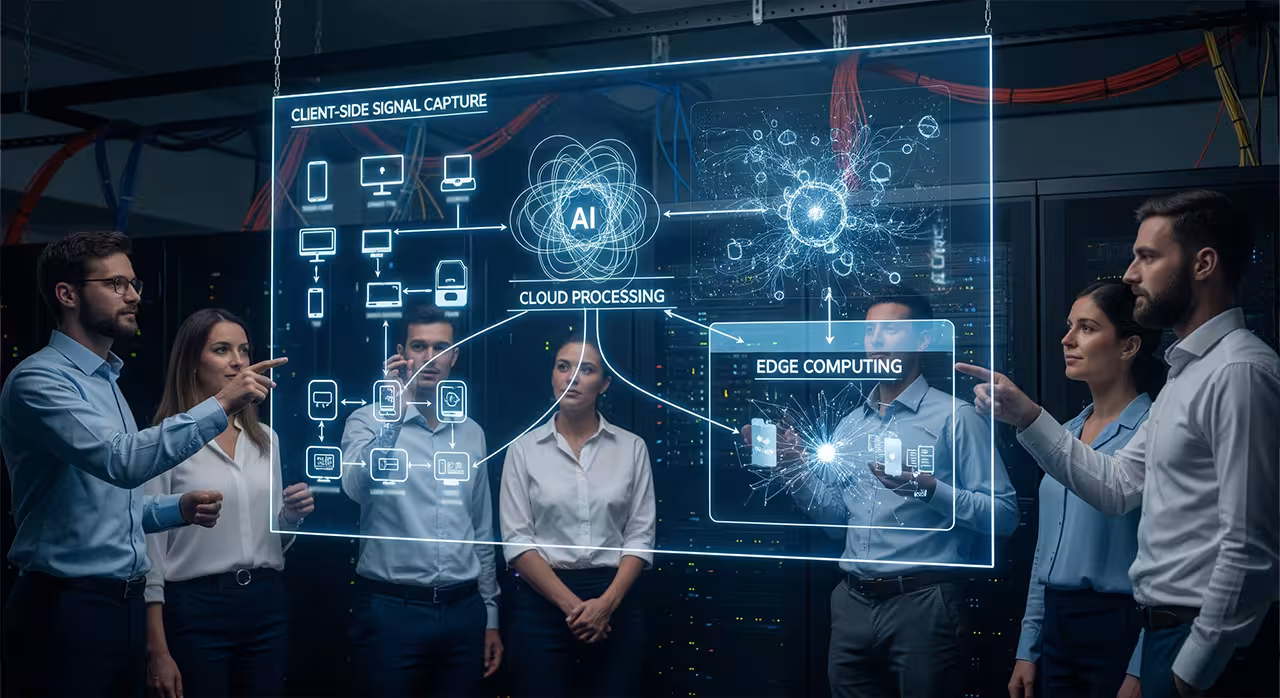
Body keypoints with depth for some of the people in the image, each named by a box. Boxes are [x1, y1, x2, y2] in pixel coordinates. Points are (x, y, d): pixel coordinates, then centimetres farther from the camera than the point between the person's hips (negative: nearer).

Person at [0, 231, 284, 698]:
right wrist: (220, 406, -29)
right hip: (65, 609, -8)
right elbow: (123, 461, -29)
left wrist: (179, 508, 3)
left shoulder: (106, 381, 15)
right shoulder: (39, 380, -13)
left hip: (124, 603, 8)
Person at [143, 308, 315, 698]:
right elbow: (150, 546, -7)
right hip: (197, 609, -5)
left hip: (267, 606, 5)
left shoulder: (265, 439, 10)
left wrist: (292, 516, -4)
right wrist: (158, 651, -10)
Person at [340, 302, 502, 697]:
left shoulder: (471, 433, 10)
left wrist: (490, 617, 14)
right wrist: (393, 413, -27)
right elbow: (356, 488, -24)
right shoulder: (369, 420, -3)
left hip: (463, 611, 4)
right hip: (391, 610, -4)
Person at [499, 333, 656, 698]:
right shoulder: (525, 448, 1)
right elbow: (516, 540, -4)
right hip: (542, 601, -1)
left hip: (614, 602, 1)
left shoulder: (631, 447, 3)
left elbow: (640, 536, 0)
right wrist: (570, 603, -13)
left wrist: (606, 603, -13)